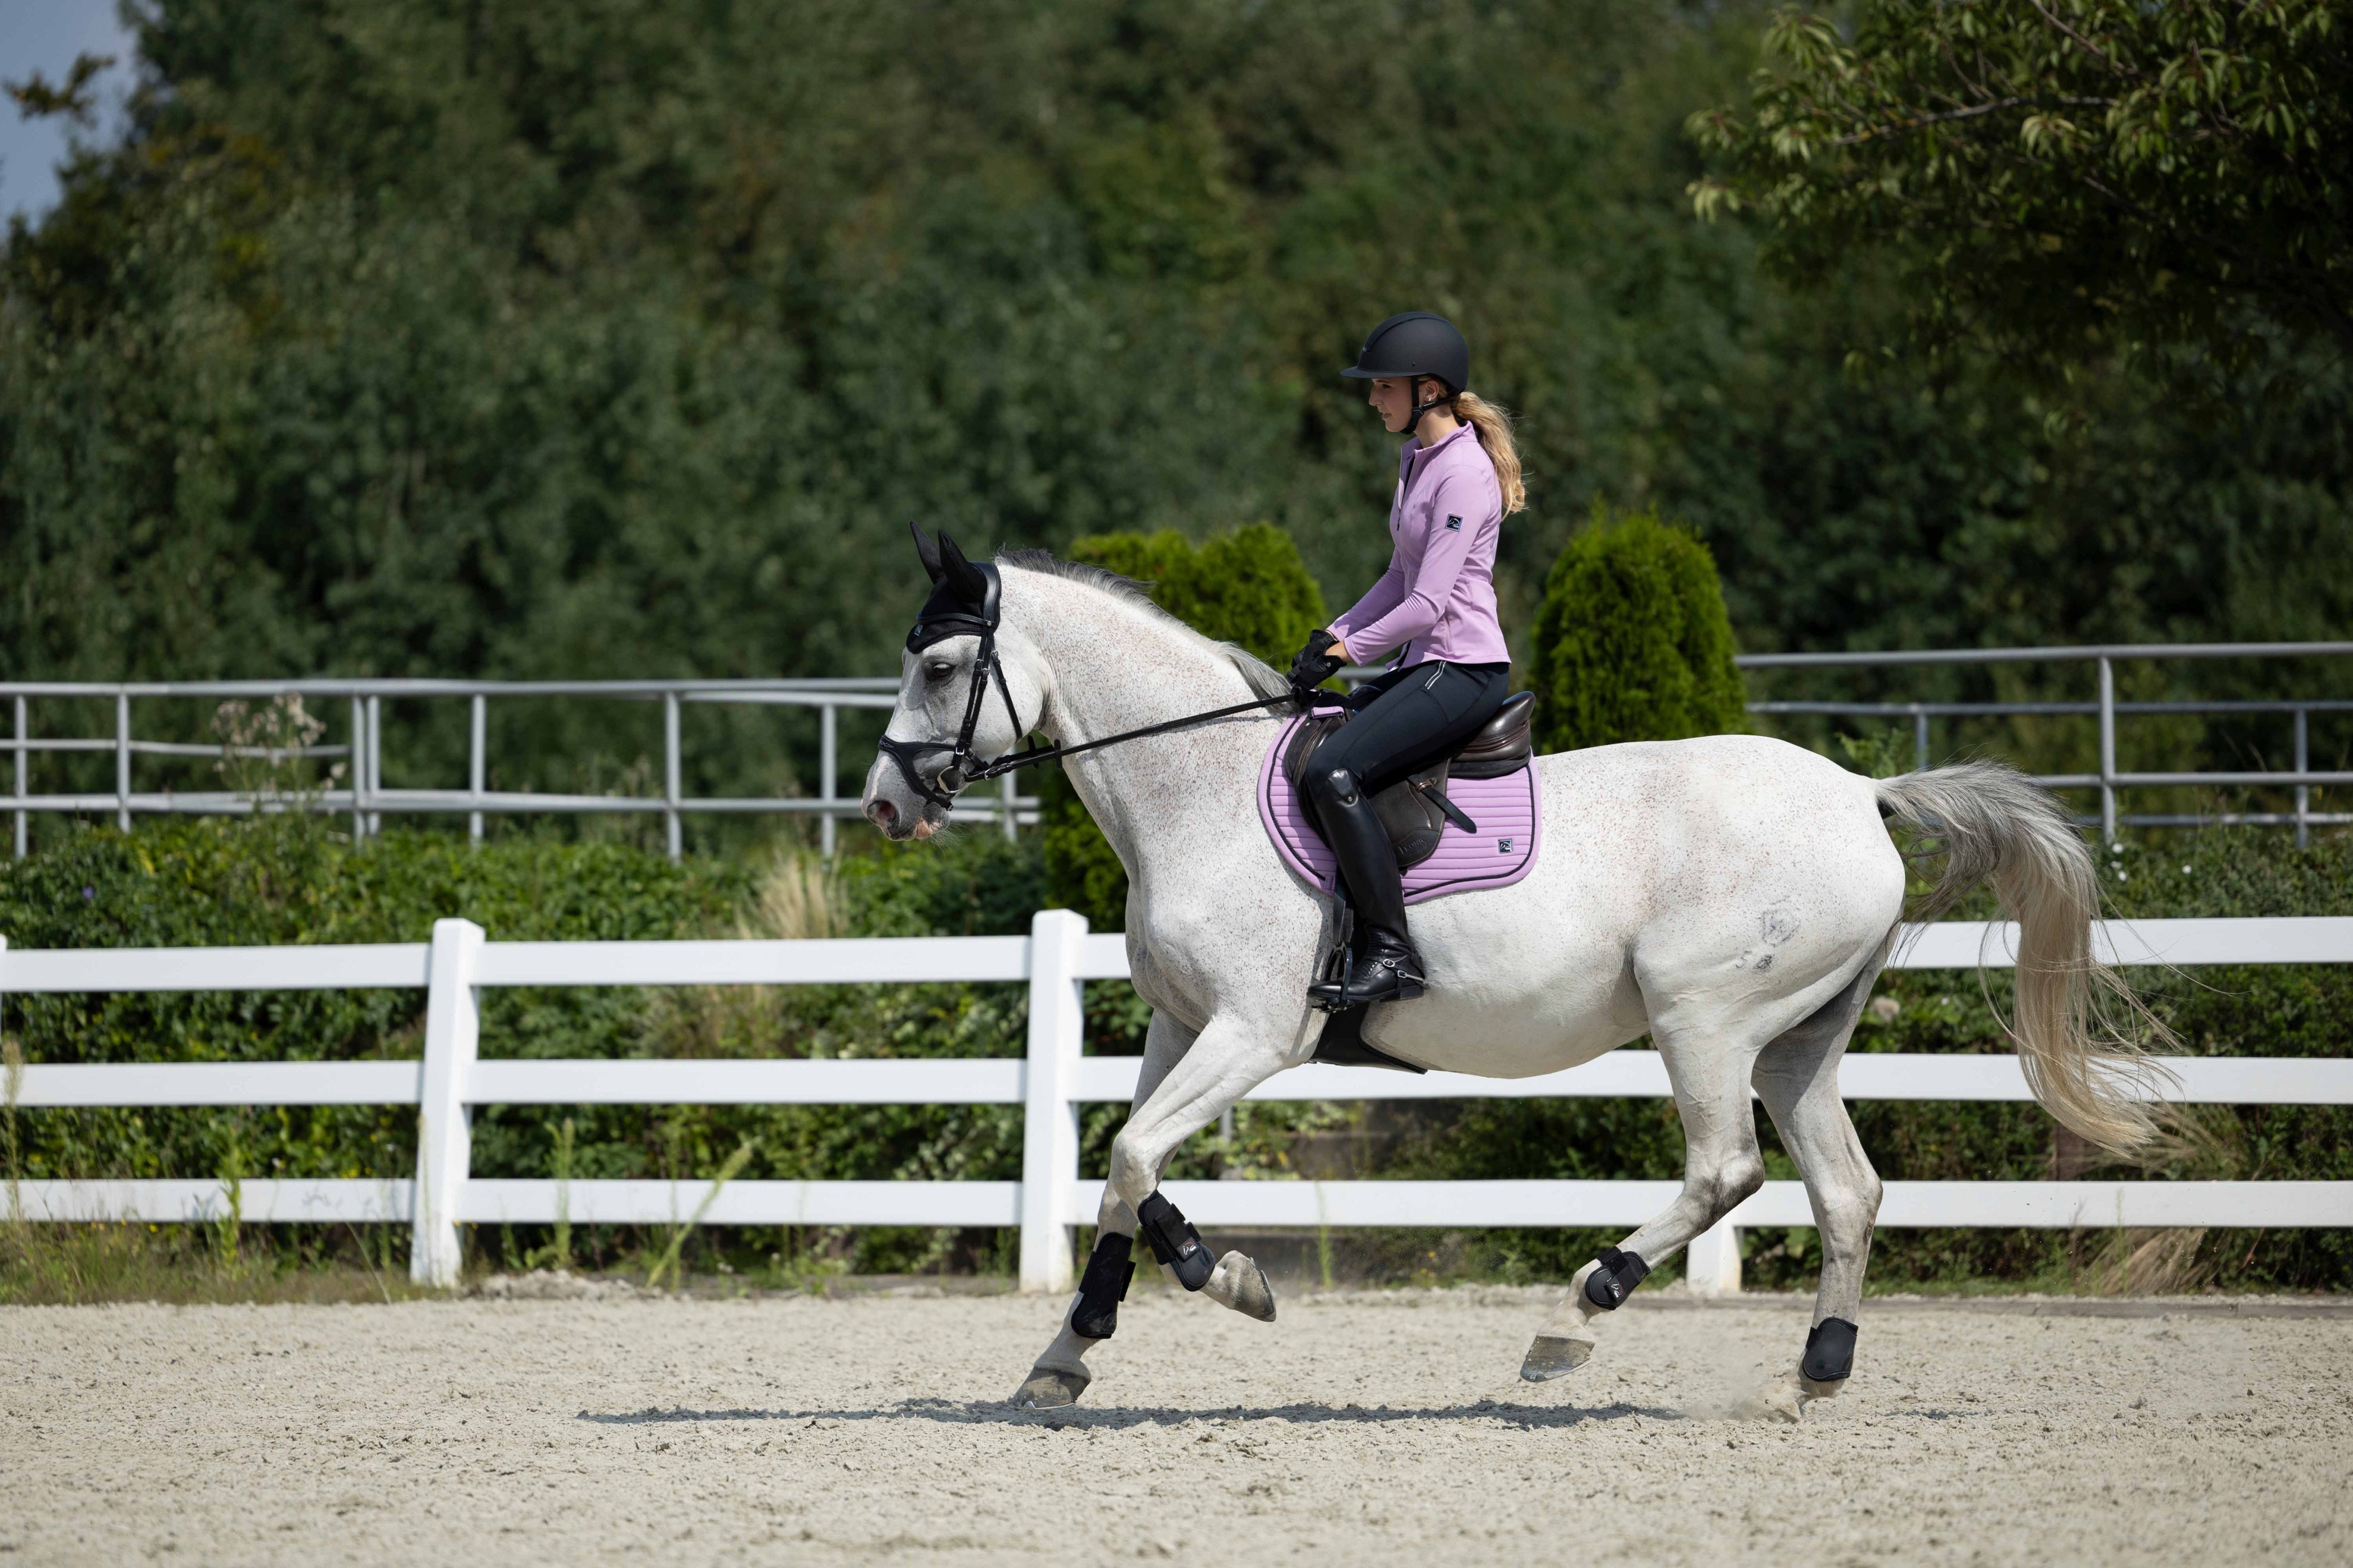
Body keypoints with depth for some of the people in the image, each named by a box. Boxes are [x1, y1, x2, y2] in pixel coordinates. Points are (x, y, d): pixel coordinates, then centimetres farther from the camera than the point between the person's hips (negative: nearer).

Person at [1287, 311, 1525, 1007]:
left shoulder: (1465, 472, -16)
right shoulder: (1417, 459, 15)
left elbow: (1431, 602, -19)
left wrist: (1350, 651, -12)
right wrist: (1333, 635, 9)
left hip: (1464, 669, -11)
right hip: (1428, 664, 11)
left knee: (1333, 772, -25)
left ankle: (1390, 955, -23)